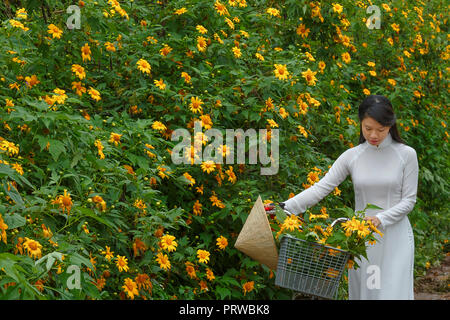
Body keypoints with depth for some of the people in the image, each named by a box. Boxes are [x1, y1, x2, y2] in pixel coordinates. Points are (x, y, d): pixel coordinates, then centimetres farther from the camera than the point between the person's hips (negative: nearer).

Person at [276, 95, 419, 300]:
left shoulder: (406, 155, -3)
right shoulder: (352, 156, 1)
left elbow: (408, 200, -3)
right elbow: (321, 188, -4)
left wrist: (380, 219, -19)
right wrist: (285, 208, -16)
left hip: (395, 237, -2)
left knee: (393, 292, -7)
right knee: (361, 291, 6)